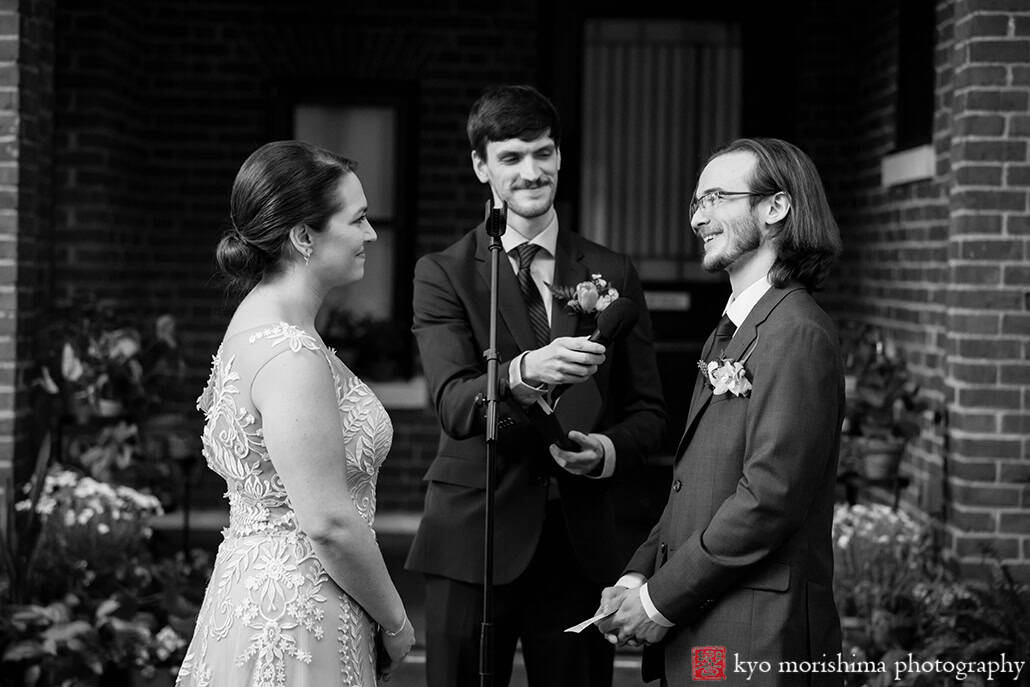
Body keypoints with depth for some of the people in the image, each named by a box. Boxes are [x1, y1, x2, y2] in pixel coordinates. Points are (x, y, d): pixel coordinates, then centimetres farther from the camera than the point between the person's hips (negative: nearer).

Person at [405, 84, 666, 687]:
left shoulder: (613, 274, 9)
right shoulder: (443, 275, -1)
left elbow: (648, 409, 10)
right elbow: (453, 404, -14)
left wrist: (611, 449, -12)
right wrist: (525, 372, -34)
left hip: (581, 546, 2)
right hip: (473, 545, -2)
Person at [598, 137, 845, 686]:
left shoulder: (798, 335, -14)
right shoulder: (729, 333, 17)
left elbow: (770, 497, -21)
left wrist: (662, 599, -16)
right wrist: (639, 574, 3)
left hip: (757, 640, -9)